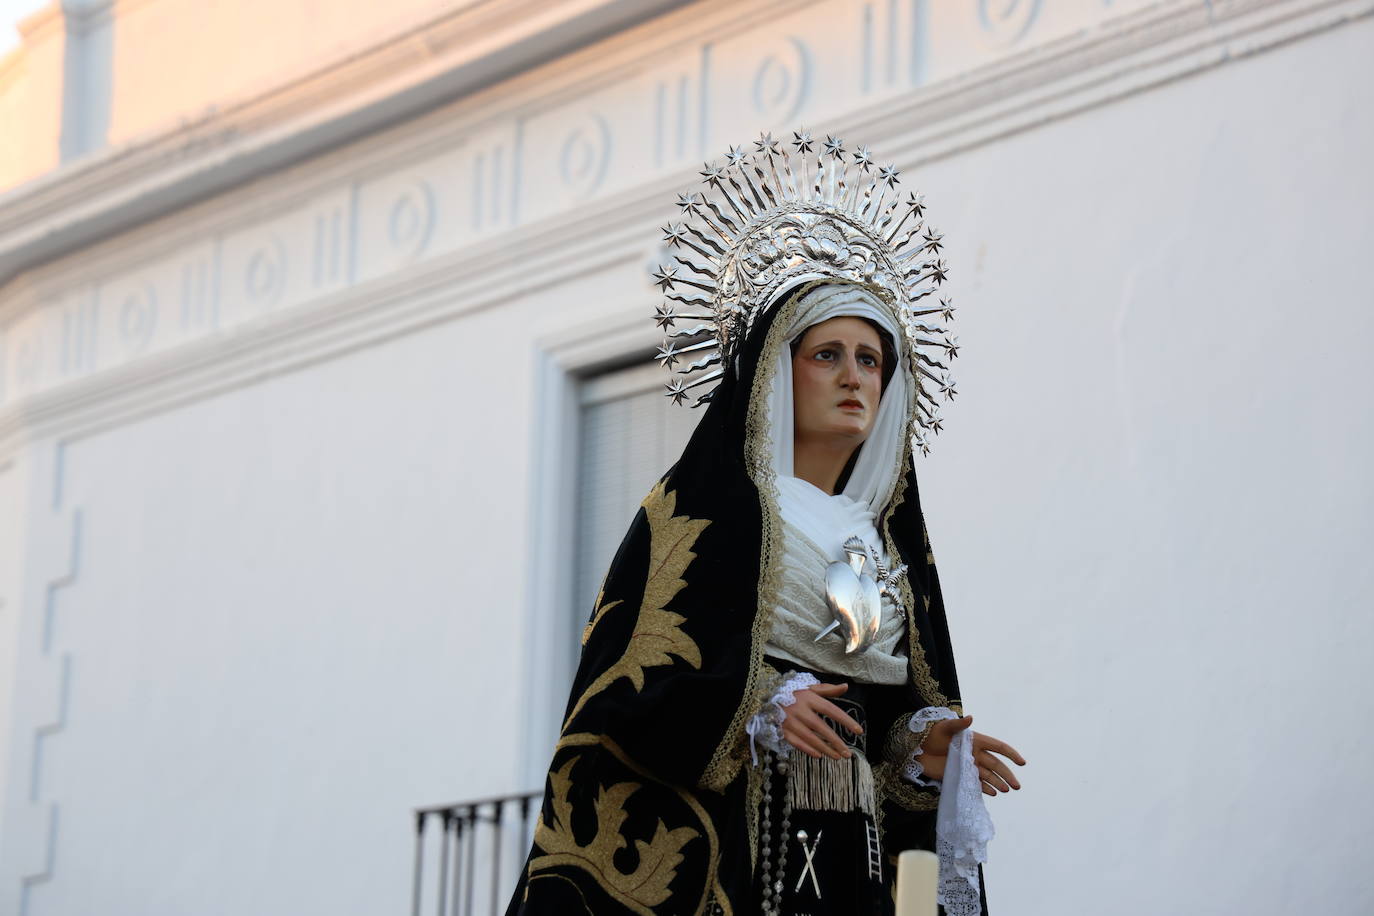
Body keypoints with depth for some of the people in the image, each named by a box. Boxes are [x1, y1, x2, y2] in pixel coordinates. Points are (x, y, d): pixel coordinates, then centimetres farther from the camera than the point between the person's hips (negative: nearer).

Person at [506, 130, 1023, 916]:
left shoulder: (883, 541, 18)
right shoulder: (705, 512, 0)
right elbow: (630, 676, -9)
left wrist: (925, 750, 0)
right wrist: (758, 710, -22)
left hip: (848, 851, 6)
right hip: (714, 845, -6)